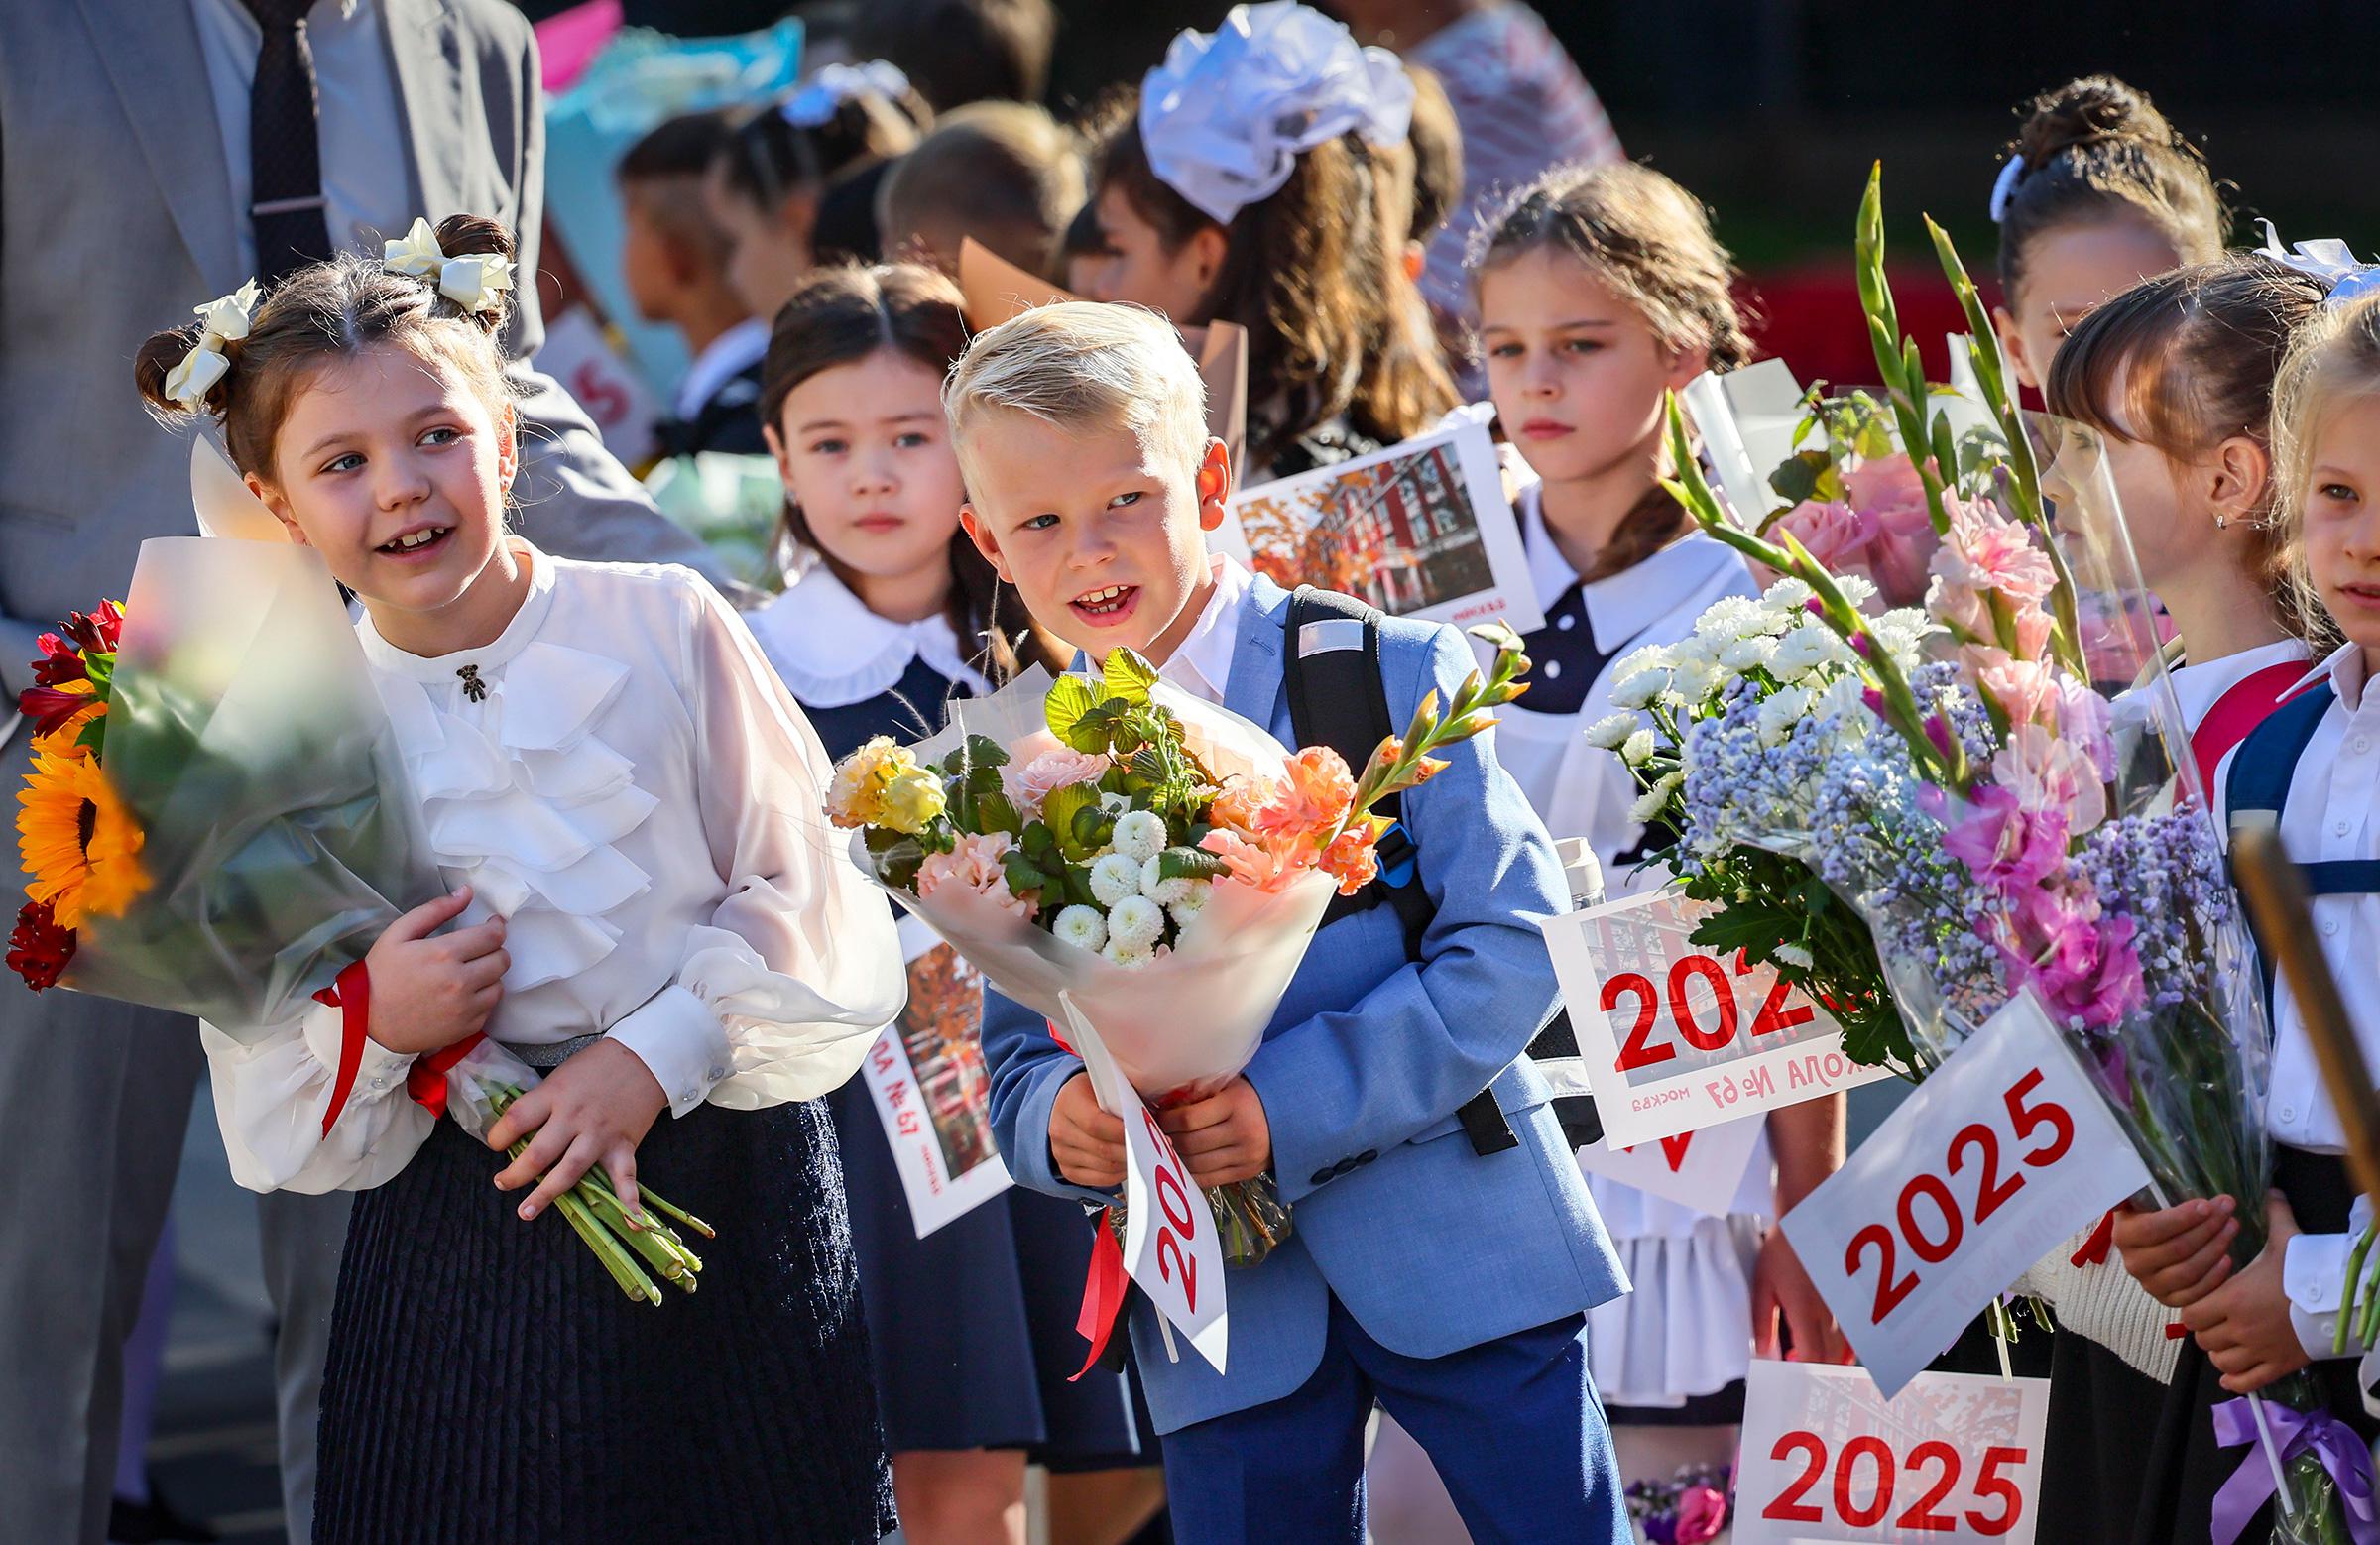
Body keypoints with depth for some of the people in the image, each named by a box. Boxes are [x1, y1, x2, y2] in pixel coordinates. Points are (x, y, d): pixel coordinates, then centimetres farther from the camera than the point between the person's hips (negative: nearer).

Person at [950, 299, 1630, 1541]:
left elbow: (1512, 943, -11)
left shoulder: (1387, 678, -4)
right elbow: (1018, 1051, 10)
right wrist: (1057, 1119, -16)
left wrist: (1293, 1108, -20)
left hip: (1457, 1252, -3)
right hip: (1226, 1316, 3)